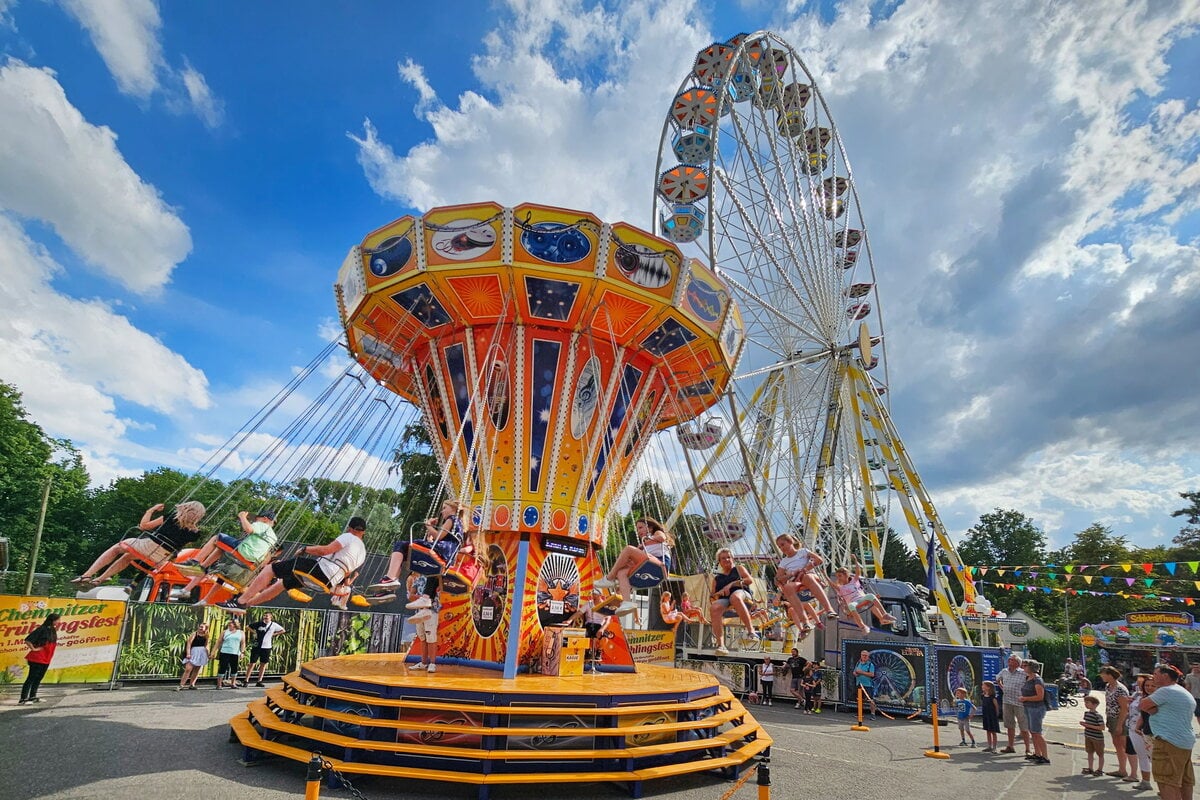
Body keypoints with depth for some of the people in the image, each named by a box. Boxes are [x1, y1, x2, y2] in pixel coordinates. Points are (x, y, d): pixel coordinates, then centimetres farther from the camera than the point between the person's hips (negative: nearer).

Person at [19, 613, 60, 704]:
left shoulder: (53, 630, 11)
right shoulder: (41, 629, -14)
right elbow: (27, 640, -17)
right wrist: (34, 649, -14)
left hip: (46, 659, 8)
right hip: (37, 658, -8)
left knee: (38, 678, 14)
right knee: (31, 678, -6)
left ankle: (32, 697, 22)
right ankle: (23, 699, -2)